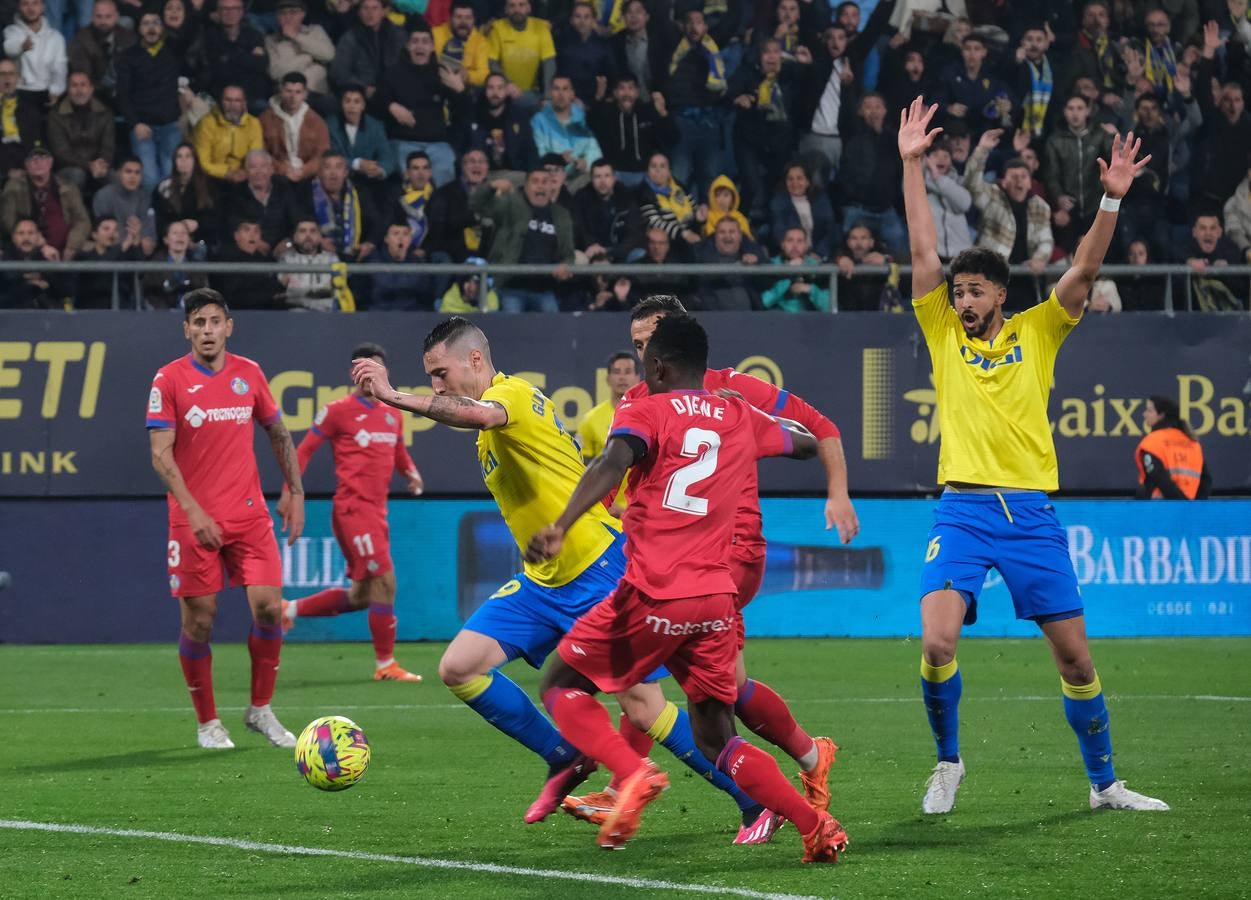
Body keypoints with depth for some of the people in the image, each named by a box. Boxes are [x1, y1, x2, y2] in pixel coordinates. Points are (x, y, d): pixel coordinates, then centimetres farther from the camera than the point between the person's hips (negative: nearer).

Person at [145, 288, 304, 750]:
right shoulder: (169, 380, -5)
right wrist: (193, 512, -19)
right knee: (199, 619, -1)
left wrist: (296, 494, 12)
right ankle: (208, 723, 14)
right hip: (194, 520, -3)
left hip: (249, 515, 3)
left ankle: (260, 709, 9)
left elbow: (279, 434, 18)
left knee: (269, 605, -8)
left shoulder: (249, 374, 6)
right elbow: (160, 455, -10)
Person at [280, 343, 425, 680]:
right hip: (353, 508, -8)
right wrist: (288, 491, -9)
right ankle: (385, 664, -4)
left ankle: (291, 610, 27)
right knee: (384, 580, -12)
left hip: (376, 510, 8)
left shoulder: (392, 415, 14)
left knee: (361, 595, 11)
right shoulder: (338, 411, -5)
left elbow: (399, 453, 27)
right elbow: (305, 449, -2)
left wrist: (412, 475, 5)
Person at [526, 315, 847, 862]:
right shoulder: (741, 418, 15)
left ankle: (633, 774, -14)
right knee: (717, 740, 15)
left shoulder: (644, 412, 0)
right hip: (716, 599, 5)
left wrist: (560, 528, -33)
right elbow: (809, 444, 34)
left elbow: (612, 464, -21)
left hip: (653, 596, -5)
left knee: (561, 687, 12)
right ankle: (817, 828, -2)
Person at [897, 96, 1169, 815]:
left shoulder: (1037, 333, 8)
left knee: (1075, 652, 2)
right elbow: (924, 251, 2)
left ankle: (1104, 782, 17)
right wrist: (912, 164, -3)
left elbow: (1085, 273, -2)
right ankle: (948, 762, 5)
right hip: (963, 511, -1)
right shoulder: (943, 333, 8)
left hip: (1033, 512, 1)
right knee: (937, 640, -18)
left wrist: (1112, 199, -16)